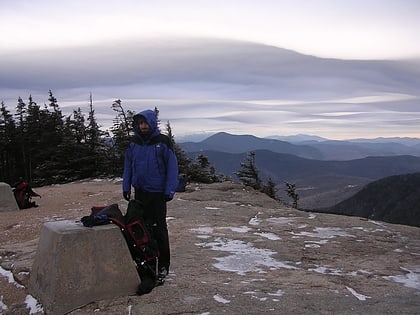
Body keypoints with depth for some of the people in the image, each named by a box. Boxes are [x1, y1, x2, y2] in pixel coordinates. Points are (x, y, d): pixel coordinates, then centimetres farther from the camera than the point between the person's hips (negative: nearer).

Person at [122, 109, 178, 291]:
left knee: (159, 229, 0)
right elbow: (128, 166, 11)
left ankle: (163, 265, 8)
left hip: (157, 193, -5)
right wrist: (126, 187, 5)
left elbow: (172, 167, -9)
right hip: (139, 192, 5)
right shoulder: (134, 143, 5)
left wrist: (169, 191, -14)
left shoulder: (163, 142, -9)